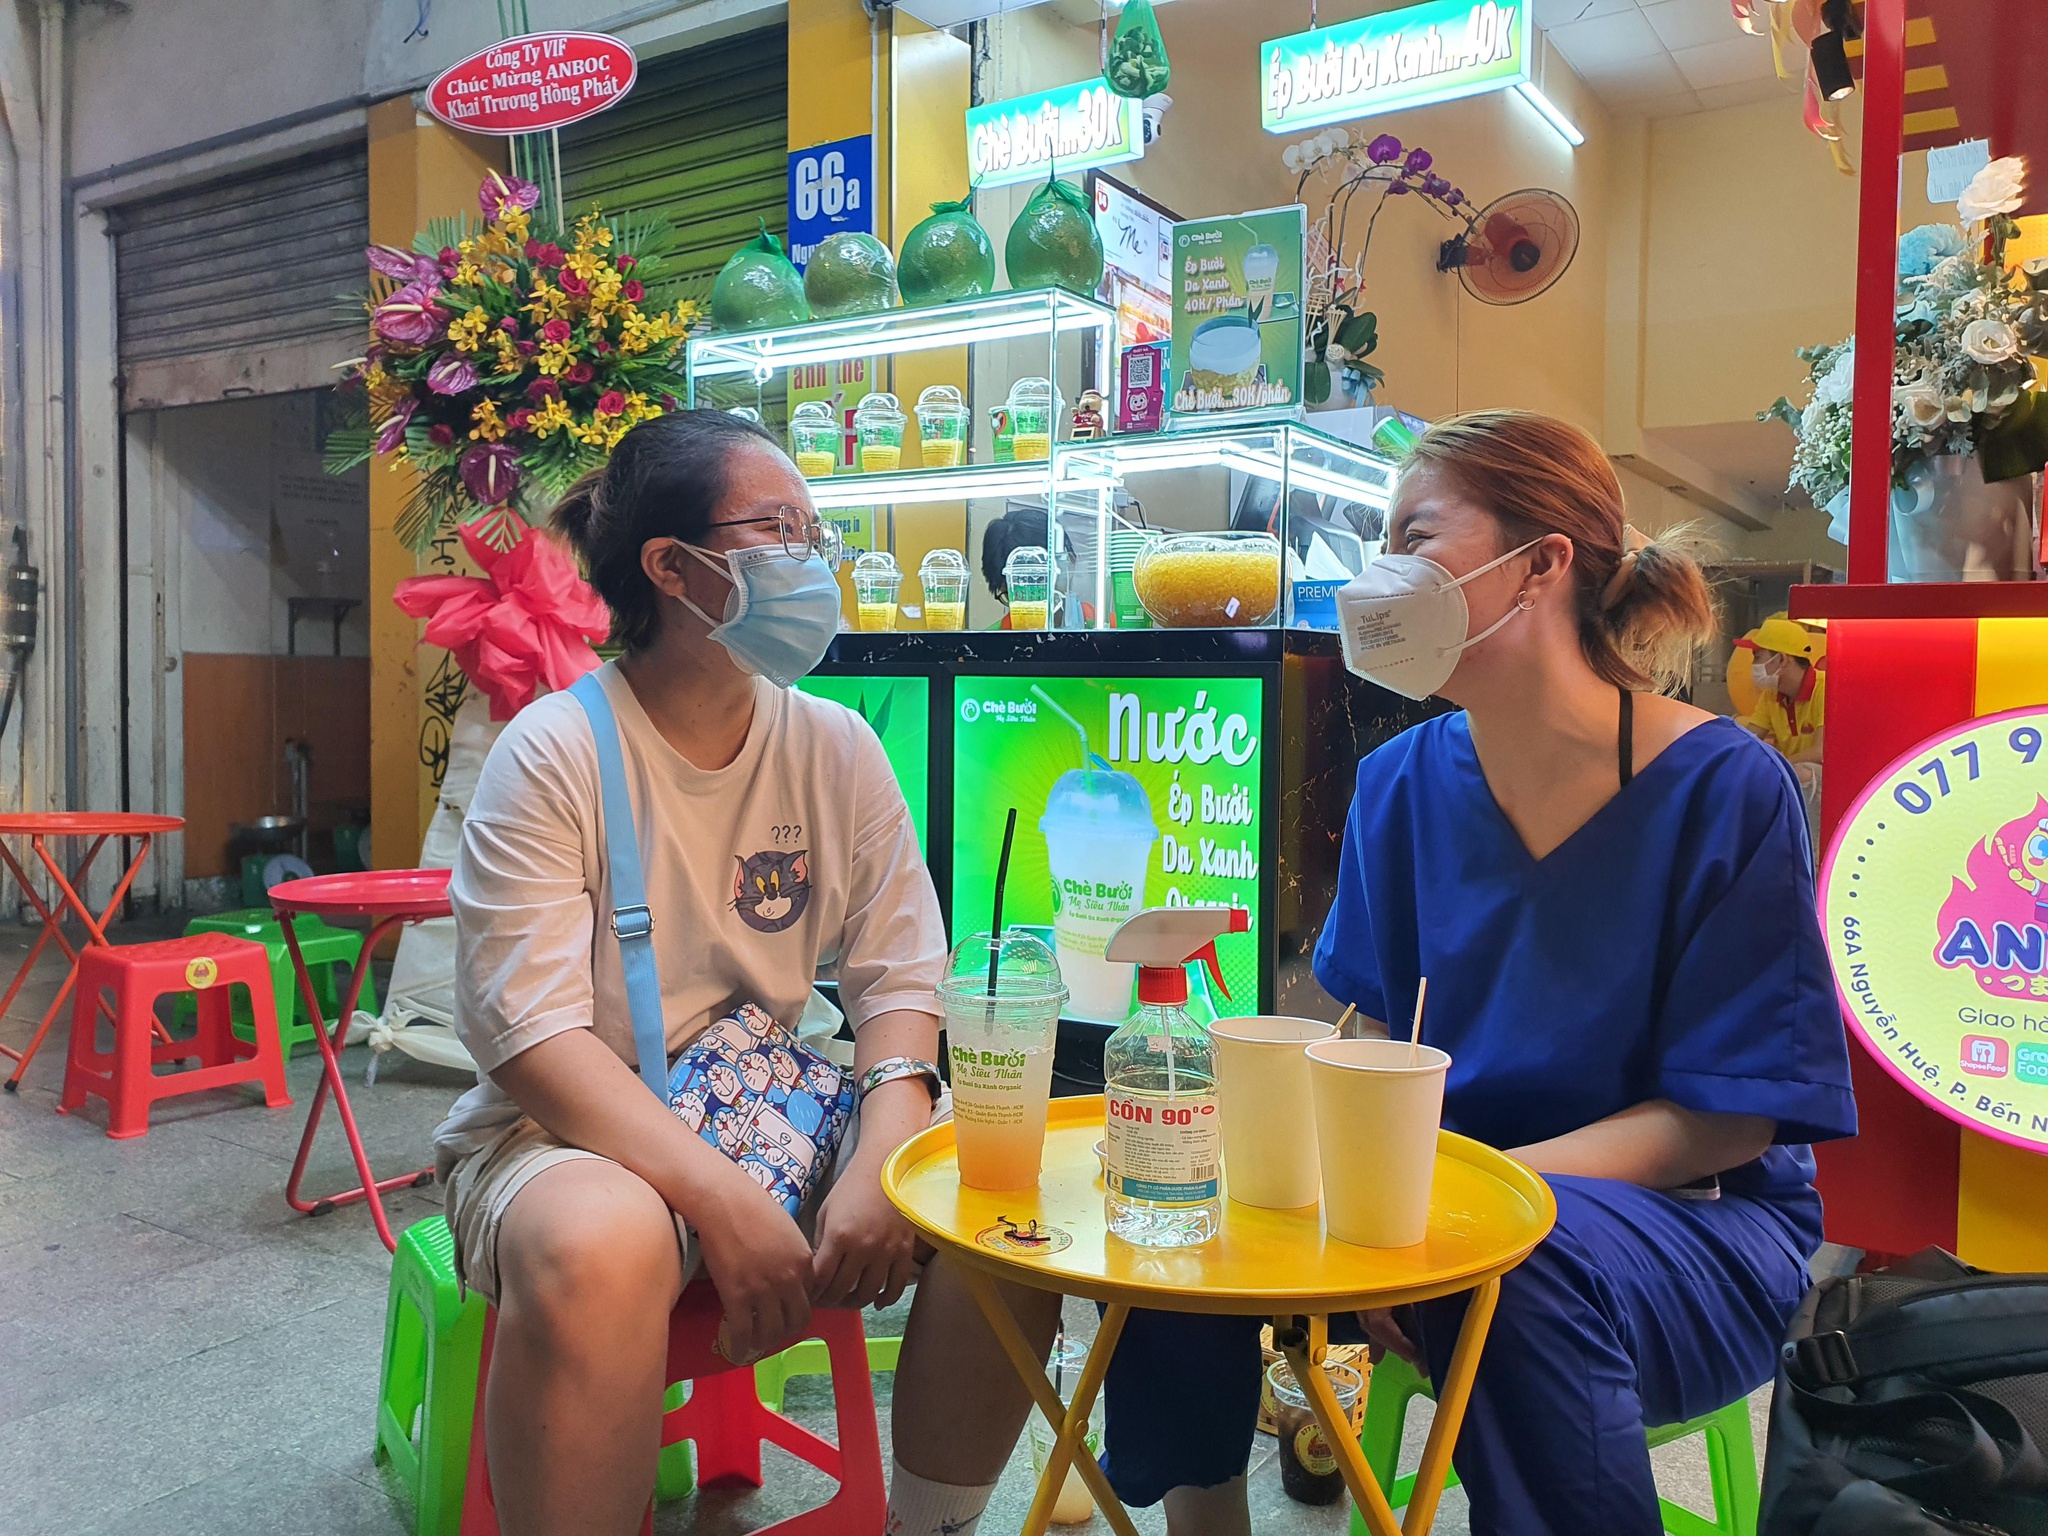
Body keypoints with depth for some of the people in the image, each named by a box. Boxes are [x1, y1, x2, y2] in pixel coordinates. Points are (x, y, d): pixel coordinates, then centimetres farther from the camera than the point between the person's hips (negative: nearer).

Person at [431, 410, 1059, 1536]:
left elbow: (897, 977, -1)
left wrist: (879, 1162, -19)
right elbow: (531, 1034, -19)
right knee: (603, 1247, -38)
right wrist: (723, 1203, -29)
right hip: (578, 1128, -4)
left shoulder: (837, 747, 1)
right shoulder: (552, 756, -12)